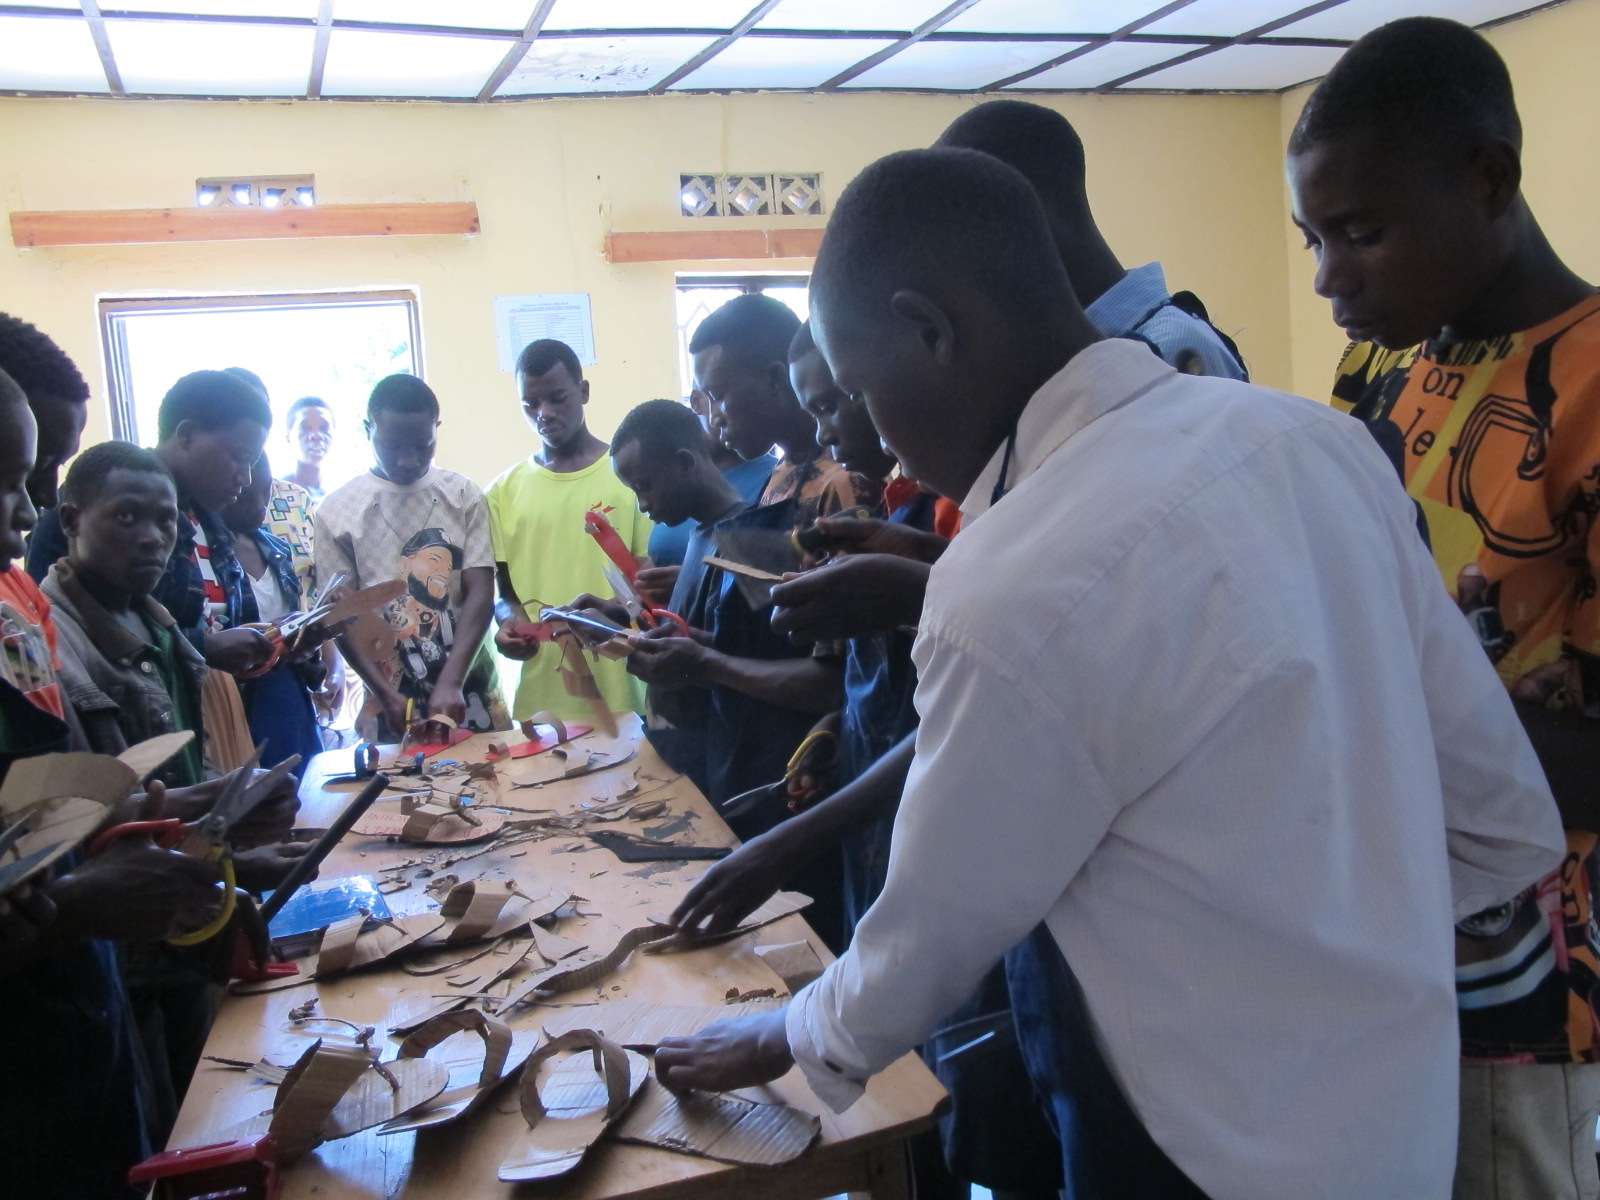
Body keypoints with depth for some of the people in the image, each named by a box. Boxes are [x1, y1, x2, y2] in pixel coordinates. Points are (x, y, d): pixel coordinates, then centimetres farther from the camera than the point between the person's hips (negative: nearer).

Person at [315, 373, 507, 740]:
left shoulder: (464, 496, 1)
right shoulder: (337, 511, -1)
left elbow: (480, 594, -6)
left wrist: (451, 683, -17)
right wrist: (386, 694, -12)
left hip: (471, 692, 1)